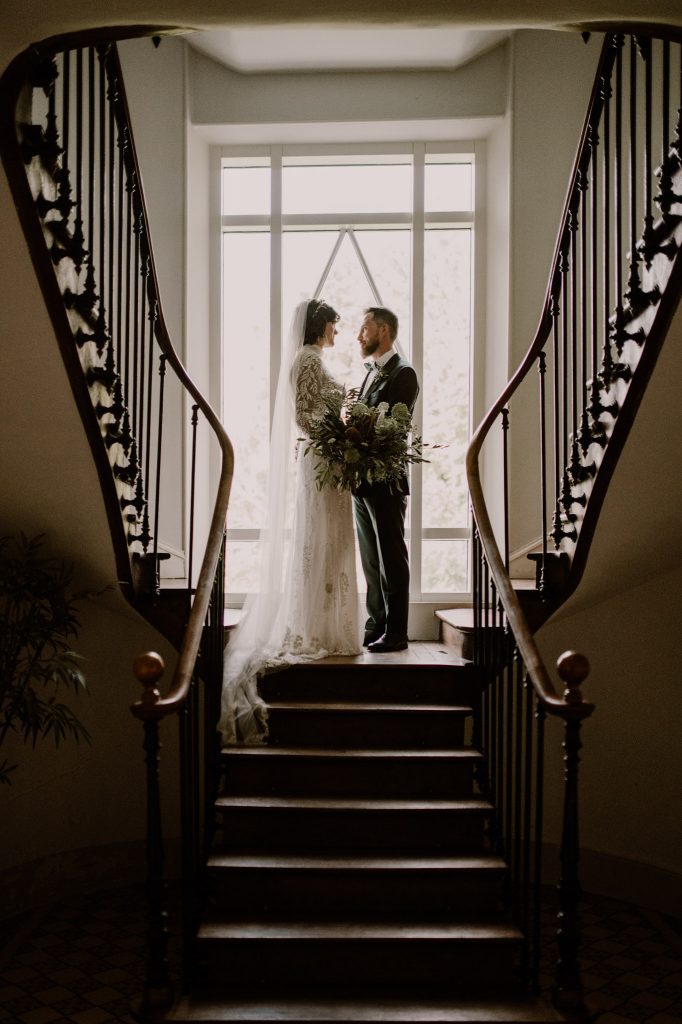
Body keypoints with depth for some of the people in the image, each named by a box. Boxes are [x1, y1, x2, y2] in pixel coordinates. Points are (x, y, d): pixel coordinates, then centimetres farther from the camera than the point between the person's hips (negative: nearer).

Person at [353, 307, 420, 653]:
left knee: (391, 559, -2)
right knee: (371, 559, 13)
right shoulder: (371, 372, 18)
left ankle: (395, 632, 5)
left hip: (386, 481, -9)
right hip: (363, 481, 9)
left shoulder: (402, 373, -9)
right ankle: (376, 625, 21)